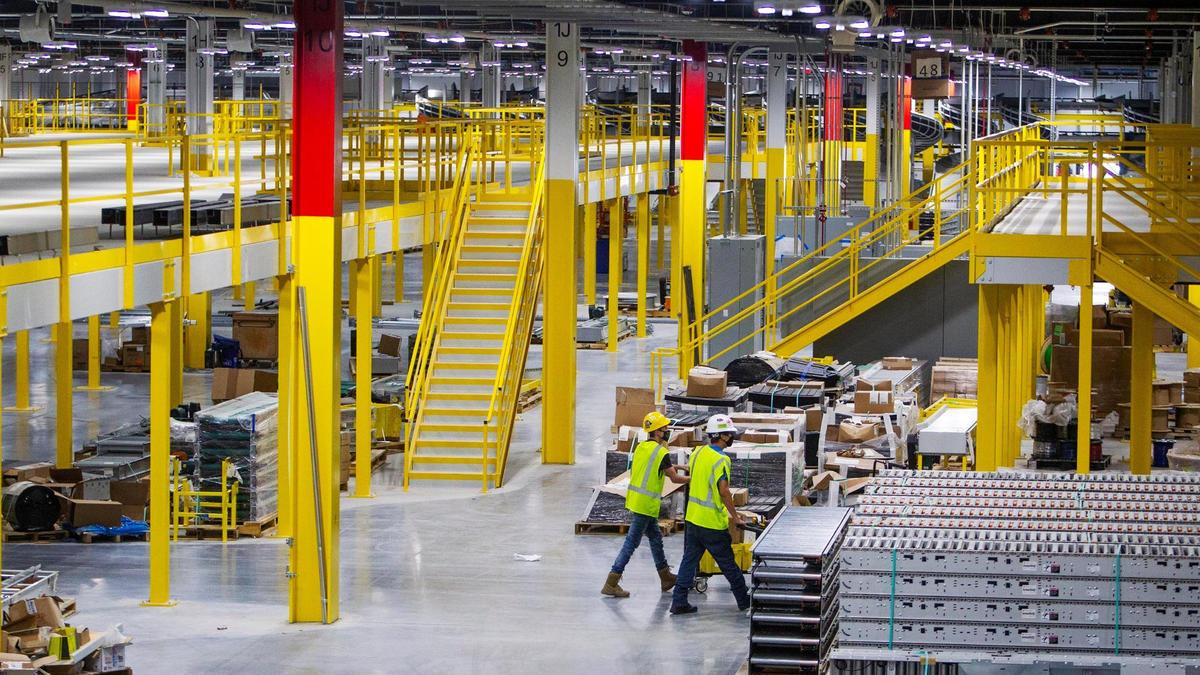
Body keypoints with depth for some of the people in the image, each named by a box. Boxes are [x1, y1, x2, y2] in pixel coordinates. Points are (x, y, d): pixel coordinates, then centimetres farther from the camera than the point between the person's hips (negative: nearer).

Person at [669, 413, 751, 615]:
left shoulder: (698, 452, 6)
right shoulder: (720, 460, -19)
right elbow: (724, 491, -26)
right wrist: (735, 517, -17)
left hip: (693, 517, 7)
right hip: (712, 522, -7)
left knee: (690, 559, 10)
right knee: (728, 563, 6)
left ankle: (679, 601, 6)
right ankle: (743, 600, 19)